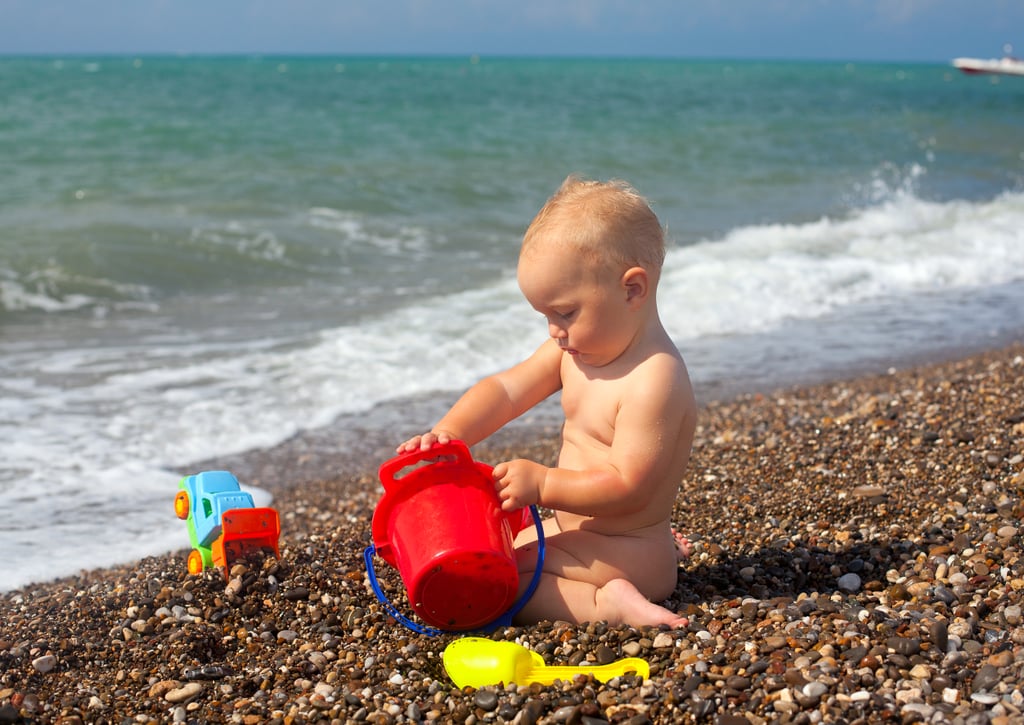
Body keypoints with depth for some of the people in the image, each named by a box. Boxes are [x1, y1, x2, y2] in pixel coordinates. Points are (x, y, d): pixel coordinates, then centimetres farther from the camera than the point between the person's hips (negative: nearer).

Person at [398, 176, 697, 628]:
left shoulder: (654, 379, -26)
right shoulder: (574, 350, 2)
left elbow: (628, 486, -27)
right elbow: (505, 390, 2)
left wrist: (542, 484, -25)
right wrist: (449, 433, -15)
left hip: (618, 556, -10)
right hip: (572, 526, 10)